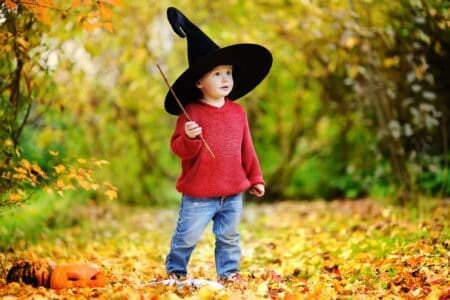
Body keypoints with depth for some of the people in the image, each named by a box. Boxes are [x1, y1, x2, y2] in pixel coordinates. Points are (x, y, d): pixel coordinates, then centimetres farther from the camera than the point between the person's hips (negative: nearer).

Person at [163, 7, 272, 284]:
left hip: (233, 193, 4)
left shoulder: (237, 112, 5)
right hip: (198, 194, -4)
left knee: (229, 236, 15)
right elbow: (179, 149, -13)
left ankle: (228, 271, 29)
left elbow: (247, 149, 11)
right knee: (187, 237, 5)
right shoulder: (191, 113, -10)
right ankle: (175, 270, 25)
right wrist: (189, 138, -34)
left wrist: (256, 179, 11)